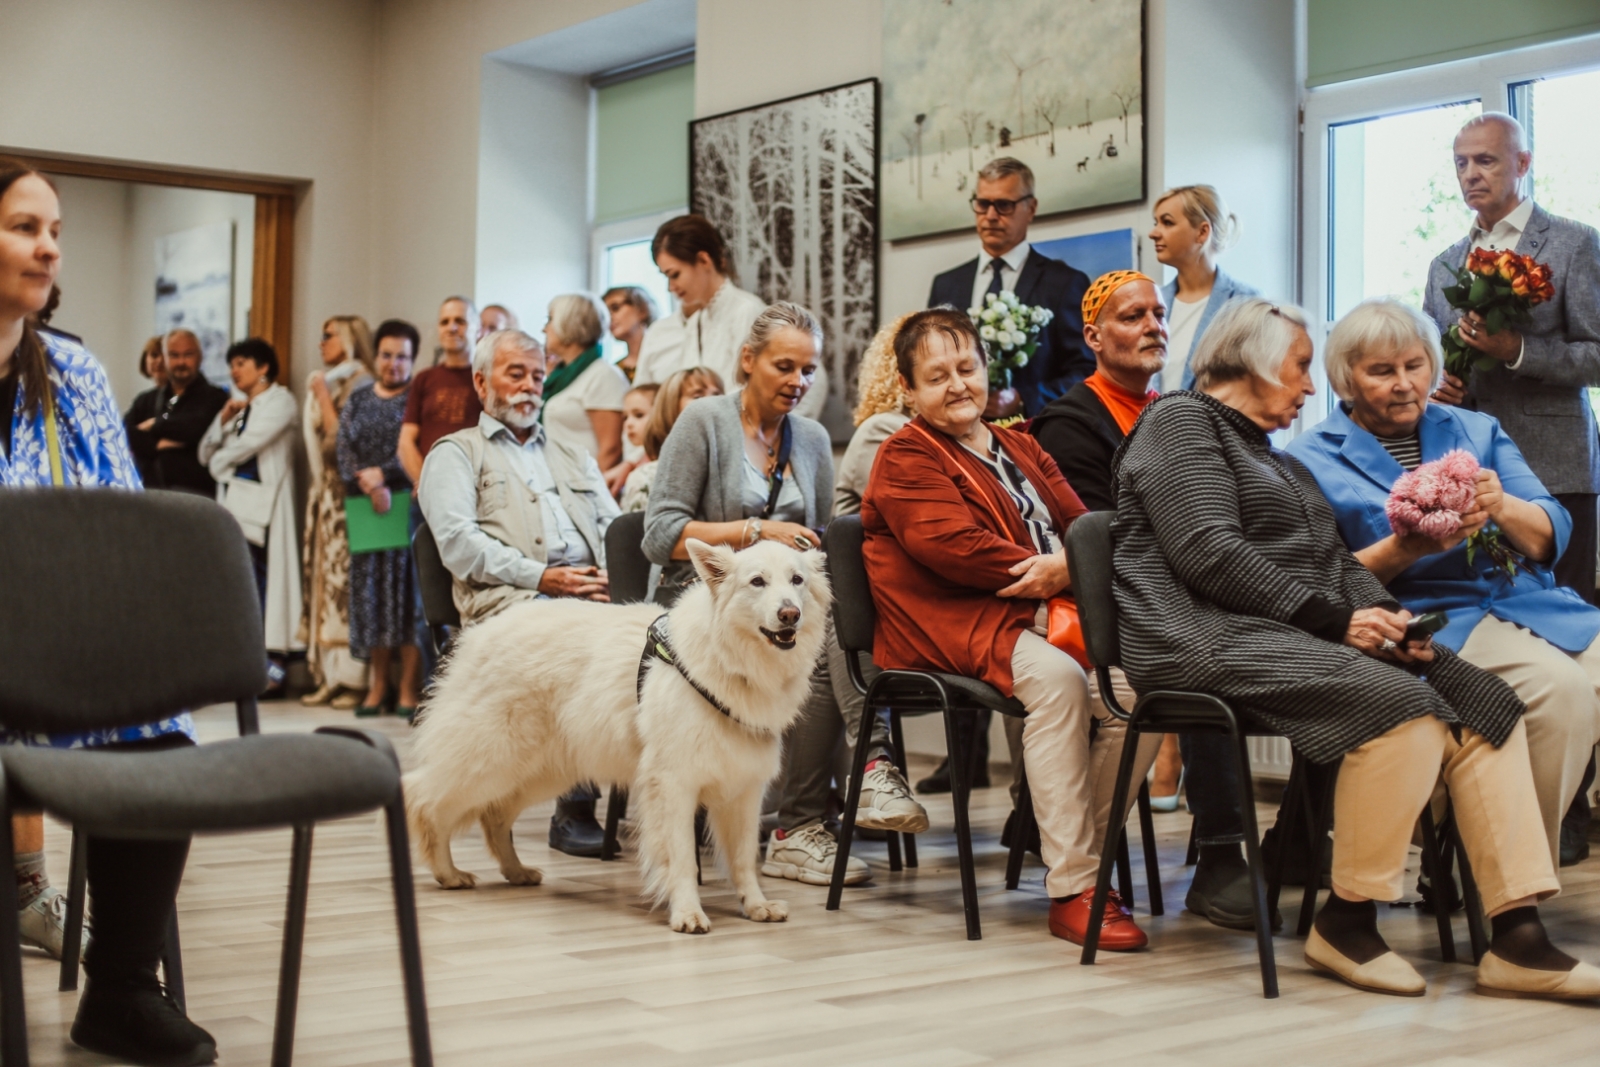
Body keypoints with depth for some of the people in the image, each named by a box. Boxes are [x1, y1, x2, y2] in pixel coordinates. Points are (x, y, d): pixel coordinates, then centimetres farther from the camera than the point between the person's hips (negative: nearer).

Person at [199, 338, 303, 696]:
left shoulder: (280, 400, 2)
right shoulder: (238, 406, 21)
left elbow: (253, 441, -9)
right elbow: (206, 454, 16)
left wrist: (221, 461, 7)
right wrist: (223, 419, 2)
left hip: (263, 502, -6)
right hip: (233, 499, 6)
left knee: (263, 577, -11)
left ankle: (273, 663, -11)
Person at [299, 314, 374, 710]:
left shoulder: (360, 384, -6)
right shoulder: (328, 382, 21)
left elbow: (341, 437, -14)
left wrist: (323, 396, -8)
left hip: (346, 491, -9)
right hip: (323, 489, 9)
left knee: (344, 574, -11)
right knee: (321, 572, 5)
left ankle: (356, 678, -9)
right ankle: (328, 675, 7)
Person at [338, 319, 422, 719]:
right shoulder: (358, 400, 16)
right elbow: (344, 448, 6)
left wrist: (382, 474, -12)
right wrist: (369, 486, -8)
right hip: (366, 507, 4)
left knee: (407, 590, -6)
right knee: (369, 592, 4)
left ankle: (408, 689, -4)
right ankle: (378, 684, 11)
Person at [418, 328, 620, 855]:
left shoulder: (574, 457, 35)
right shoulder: (456, 453, 18)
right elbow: (458, 542, 0)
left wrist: (611, 575, -1)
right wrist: (540, 577, -12)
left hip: (592, 592, 5)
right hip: (507, 597, -4)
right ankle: (575, 806, -31)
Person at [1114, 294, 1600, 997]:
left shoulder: (1276, 457, 30)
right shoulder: (1182, 422, 1)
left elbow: (1338, 561, 22)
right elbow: (1210, 554, -13)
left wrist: (1384, 615, -1)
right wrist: (1335, 620, -14)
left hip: (1306, 635, 9)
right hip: (1215, 637, -9)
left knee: (1486, 705, -9)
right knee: (1400, 704, -30)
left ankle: (1519, 937, -16)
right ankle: (1345, 923, -16)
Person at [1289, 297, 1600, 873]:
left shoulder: (1478, 432, 18)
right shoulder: (1312, 459, 5)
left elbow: (1551, 539, 9)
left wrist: (1501, 508, -13)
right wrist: (1406, 548, -19)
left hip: (1528, 599, 5)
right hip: (1427, 618, -5)